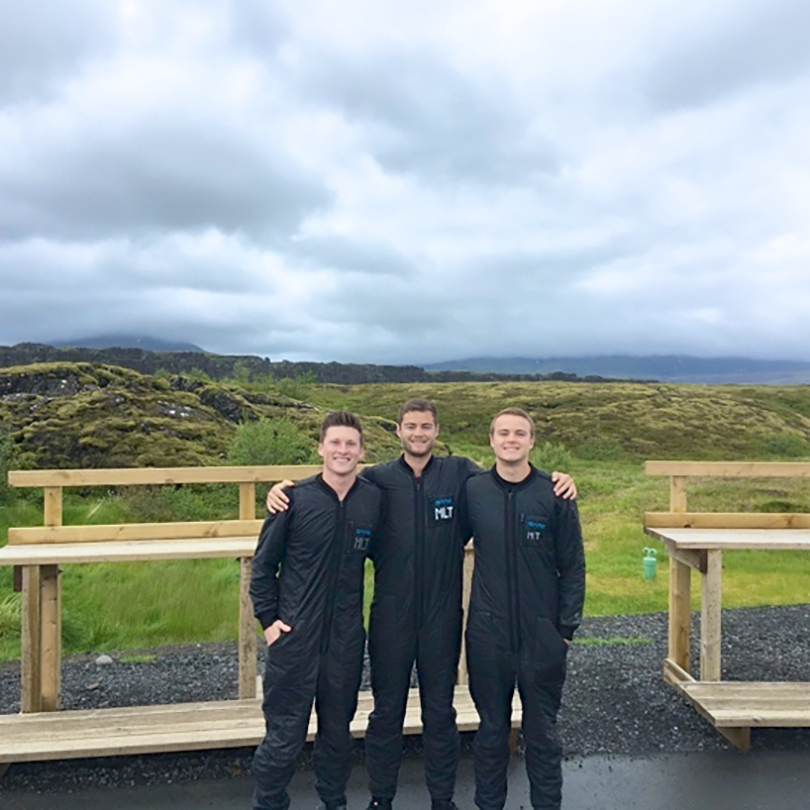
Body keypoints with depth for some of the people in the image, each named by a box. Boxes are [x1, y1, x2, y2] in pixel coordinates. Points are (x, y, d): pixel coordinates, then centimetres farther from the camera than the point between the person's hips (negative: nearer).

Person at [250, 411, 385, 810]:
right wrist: (268, 619, -5)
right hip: (294, 636, -2)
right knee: (284, 735, 7)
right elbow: (263, 565, -1)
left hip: (347, 639, 3)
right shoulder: (295, 498, -10)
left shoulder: (375, 499, -4)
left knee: (338, 731, 19)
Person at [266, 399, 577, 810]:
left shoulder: (460, 473, -1)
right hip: (390, 616, 0)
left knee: (440, 711, 16)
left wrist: (555, 482, -18)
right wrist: (282, 489, -18)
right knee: (386, 710, 15)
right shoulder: (375, 479, -1)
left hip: (442, 615, 0)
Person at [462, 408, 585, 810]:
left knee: (542, 731, 14)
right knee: (491, 728, 16)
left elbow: (572, 566, -1)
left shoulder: (555, 494, -6)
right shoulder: (472, 490, -3)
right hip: (487, 634, 1)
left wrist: (567, 626, -3)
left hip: (542, 635, -1)